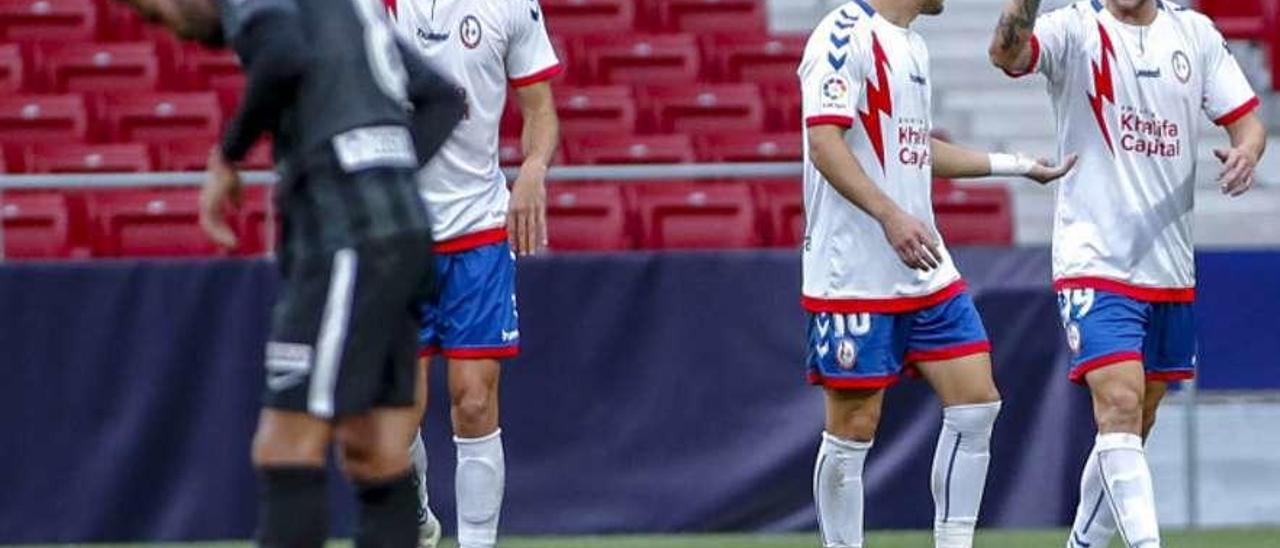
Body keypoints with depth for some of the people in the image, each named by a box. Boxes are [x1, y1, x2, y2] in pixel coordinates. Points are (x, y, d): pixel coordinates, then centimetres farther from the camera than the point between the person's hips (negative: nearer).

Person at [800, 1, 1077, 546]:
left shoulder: (912, 46, 17)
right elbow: (823, 142, -20)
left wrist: (1017, 166, 31)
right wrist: (890, 216, -29)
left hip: (926, 271, 9)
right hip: (855, 273, -9)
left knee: (976, 402, 2)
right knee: (853, 426, -2)